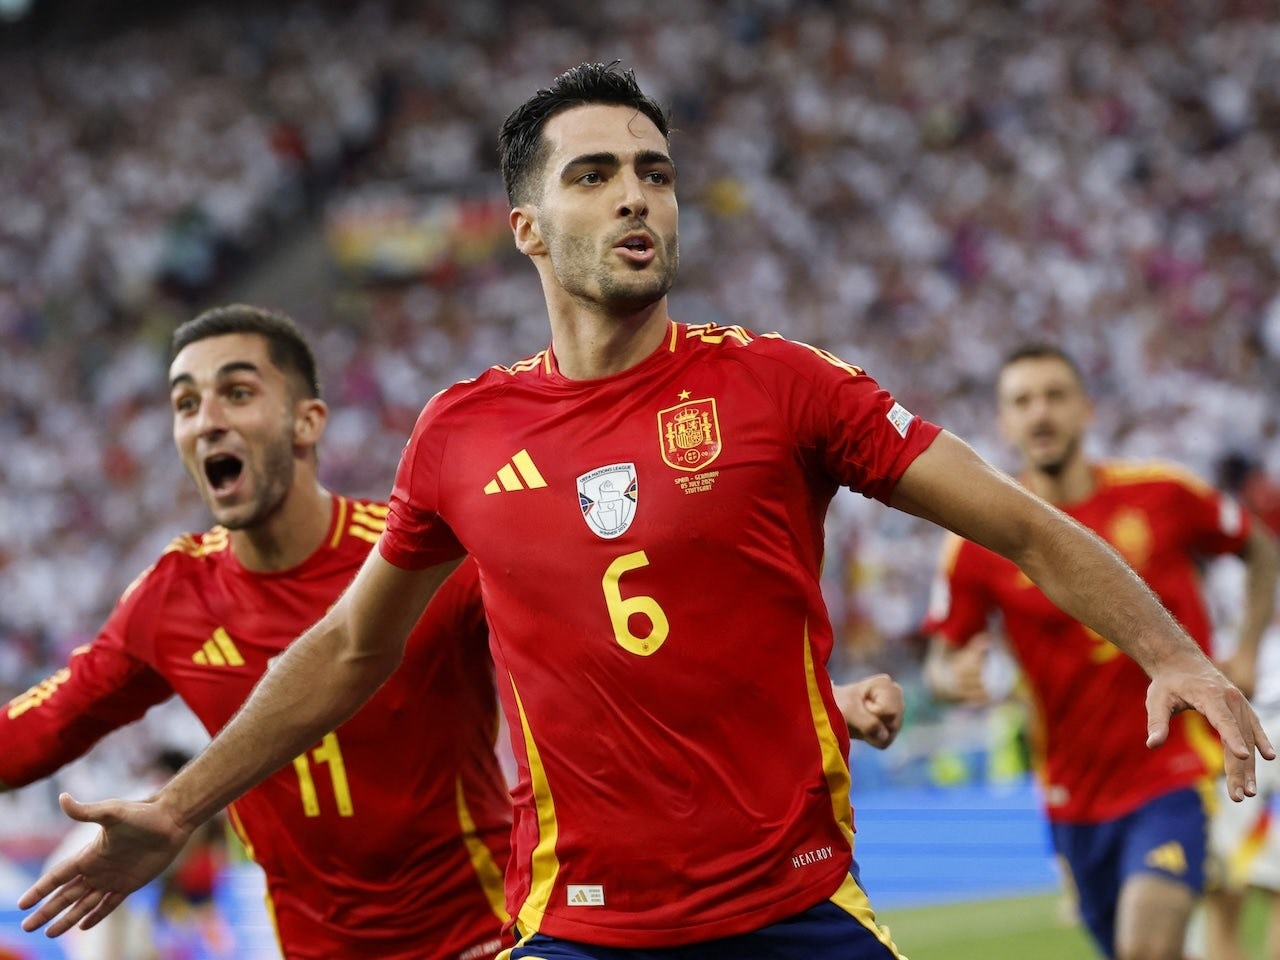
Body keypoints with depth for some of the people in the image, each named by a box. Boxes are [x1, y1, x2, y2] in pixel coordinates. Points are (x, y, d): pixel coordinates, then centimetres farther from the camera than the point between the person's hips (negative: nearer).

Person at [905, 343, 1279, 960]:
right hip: (1073, 793, 3)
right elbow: (940, 663, 2)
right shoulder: (979, 538, -4)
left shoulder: (1163, 494, -4)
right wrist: (955, 677, -21)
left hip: (1174, 774, -3)